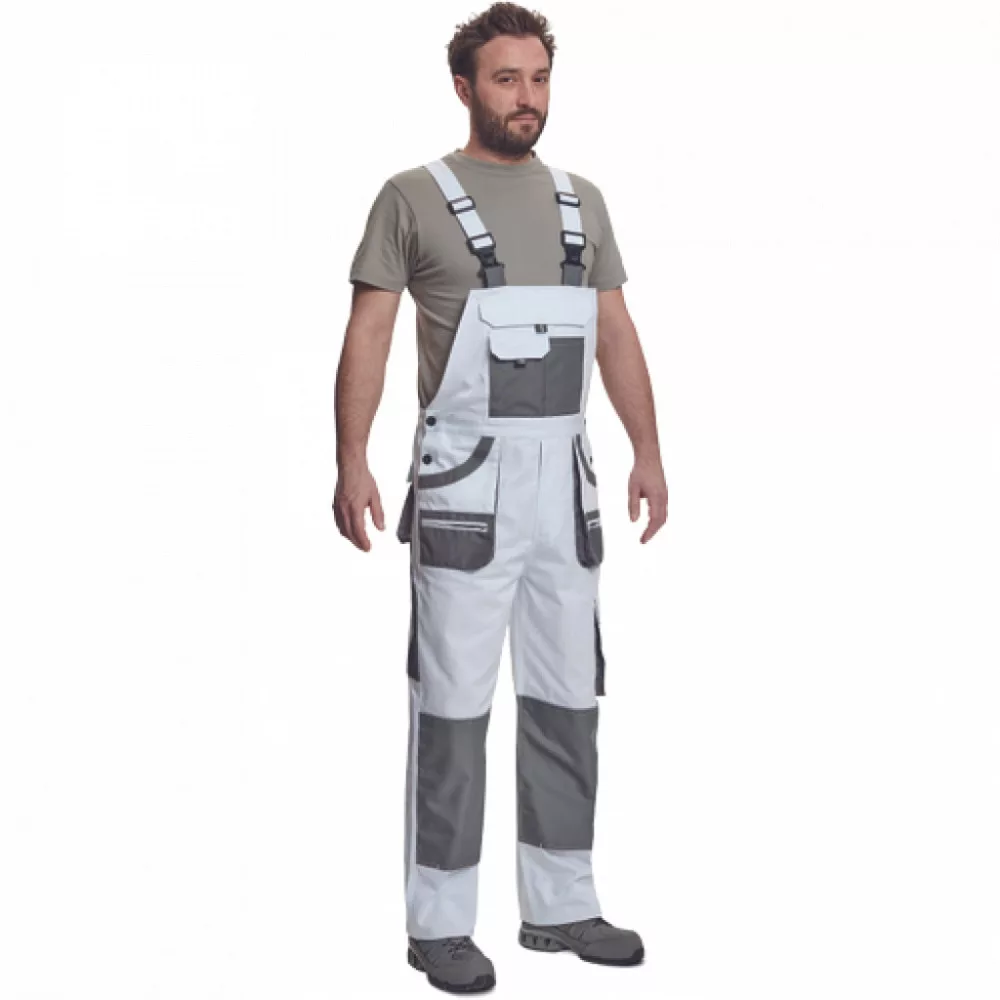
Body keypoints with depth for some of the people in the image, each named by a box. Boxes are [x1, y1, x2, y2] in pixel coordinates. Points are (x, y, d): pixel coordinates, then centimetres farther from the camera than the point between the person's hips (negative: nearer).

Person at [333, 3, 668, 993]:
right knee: (454, 702, -2)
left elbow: (616, 333, 13)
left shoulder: (580, 200, 12)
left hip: (566, 475, 6)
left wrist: (648, 452, 6)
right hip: (466, 476, -5)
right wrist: (351, 462, -16)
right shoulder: (414, 196, -3)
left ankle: (560, 905, 22)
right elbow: (368, 333, -7)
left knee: (567, 697, 10)